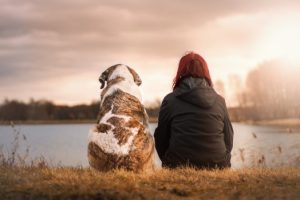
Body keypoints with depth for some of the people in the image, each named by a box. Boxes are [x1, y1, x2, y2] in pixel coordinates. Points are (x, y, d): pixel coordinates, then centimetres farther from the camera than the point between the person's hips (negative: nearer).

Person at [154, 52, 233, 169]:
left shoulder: (170, 101, 0)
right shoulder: (219, 101, 6)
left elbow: (161, 140, 6)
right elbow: (229, 140, 11)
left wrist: (170, 164, 22)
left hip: (179, 168, -2)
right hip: (217, 167, 2)